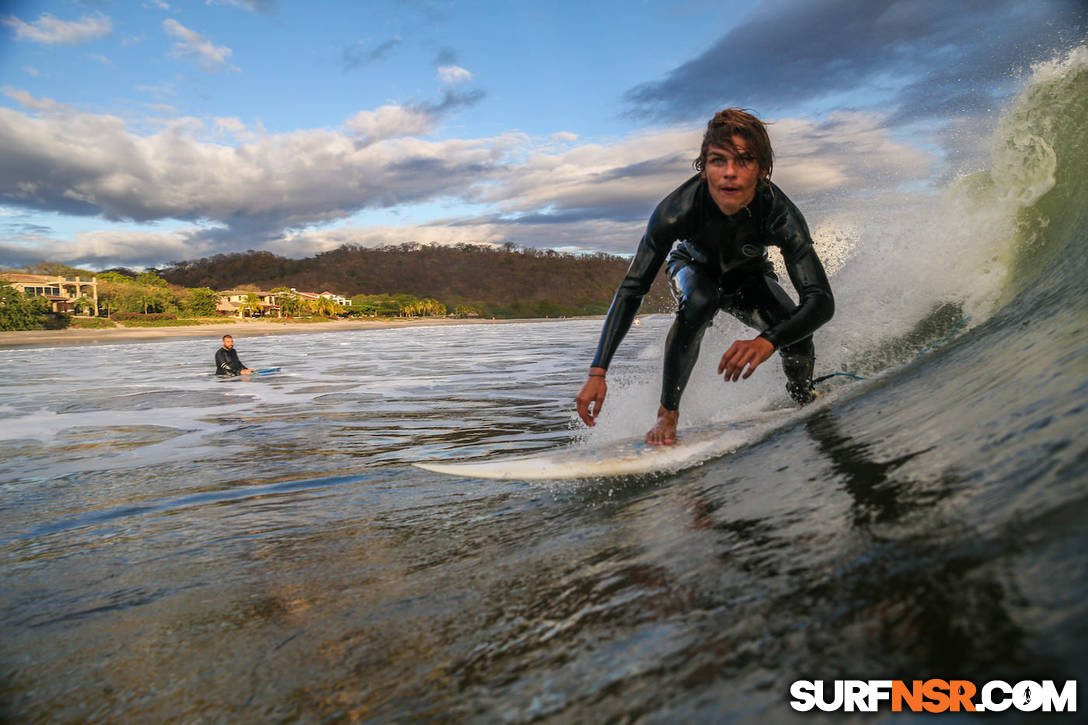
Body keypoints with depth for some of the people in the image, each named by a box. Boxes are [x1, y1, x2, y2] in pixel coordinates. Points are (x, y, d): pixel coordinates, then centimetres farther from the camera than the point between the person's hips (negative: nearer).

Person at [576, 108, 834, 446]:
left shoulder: (780, 213, -35)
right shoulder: (676, 210, -37)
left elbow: (821, 301, -40)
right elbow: (632, 290, -34)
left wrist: (767, 341, -61)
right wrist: (598, 372, -41)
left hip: (749, 279, 1)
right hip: (694, 269, -1)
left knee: (796, 335, -23)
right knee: (699, 302, -36)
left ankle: (804, 401, 12)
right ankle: (668, 413, -20)